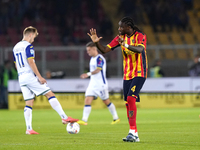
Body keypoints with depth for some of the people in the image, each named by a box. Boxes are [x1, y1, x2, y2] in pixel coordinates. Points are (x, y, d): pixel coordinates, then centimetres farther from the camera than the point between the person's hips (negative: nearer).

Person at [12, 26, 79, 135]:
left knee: (28, 103, 7)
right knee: (50, 94, -4)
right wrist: (39, 77, -16)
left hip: (21, 79, 8)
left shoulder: (15, 47, 17)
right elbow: (31, 62, -17)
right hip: (30, 76, -8)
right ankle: (64, 118, -9)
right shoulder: (28, 46, -9)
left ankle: (29, 129, -2)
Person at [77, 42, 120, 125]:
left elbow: (98, 70, -31)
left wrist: (88, 74, -45)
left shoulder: (99, 58, -16)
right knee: (87, 100, -7)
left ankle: (116, 118, 21)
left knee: (106, 101, 5)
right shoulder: (92, 59, 13)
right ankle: (84, 120, -13)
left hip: (101, 84, -8)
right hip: (92, 84, 8)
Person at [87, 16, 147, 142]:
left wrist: (126, 45, -49)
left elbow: (140, 49, -32)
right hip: (127, 74, 7)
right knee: (128, 103, 4)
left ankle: (132, 132, -22)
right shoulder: (121, 37, 7)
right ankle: (134, 135, 9)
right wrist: (97, 42, -14)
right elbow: (105, 50, 5)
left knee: (131, 98, -22)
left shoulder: (140, 36, -11)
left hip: (139, 73, -7)